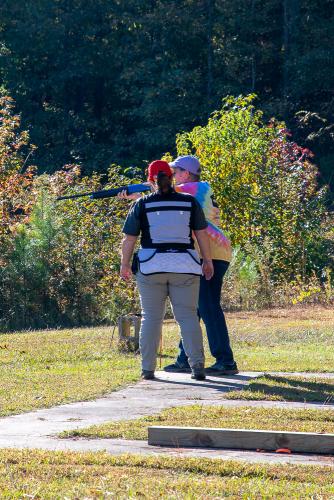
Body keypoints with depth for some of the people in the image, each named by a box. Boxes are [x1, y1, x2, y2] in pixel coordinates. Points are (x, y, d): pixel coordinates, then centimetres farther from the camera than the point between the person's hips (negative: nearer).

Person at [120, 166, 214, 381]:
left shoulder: (142, 204, 0)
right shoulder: (190, 202, 3)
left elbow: (129, 238, 1)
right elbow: (202, 234, 6)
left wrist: (125, 265, 13)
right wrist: (208, 261, 16)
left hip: (151, 266, -1)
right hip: (185, 266, 1)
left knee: (151, 317, 6)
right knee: (188, 316, 3)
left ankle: (148, 369, 3)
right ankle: (198, 366, -7)